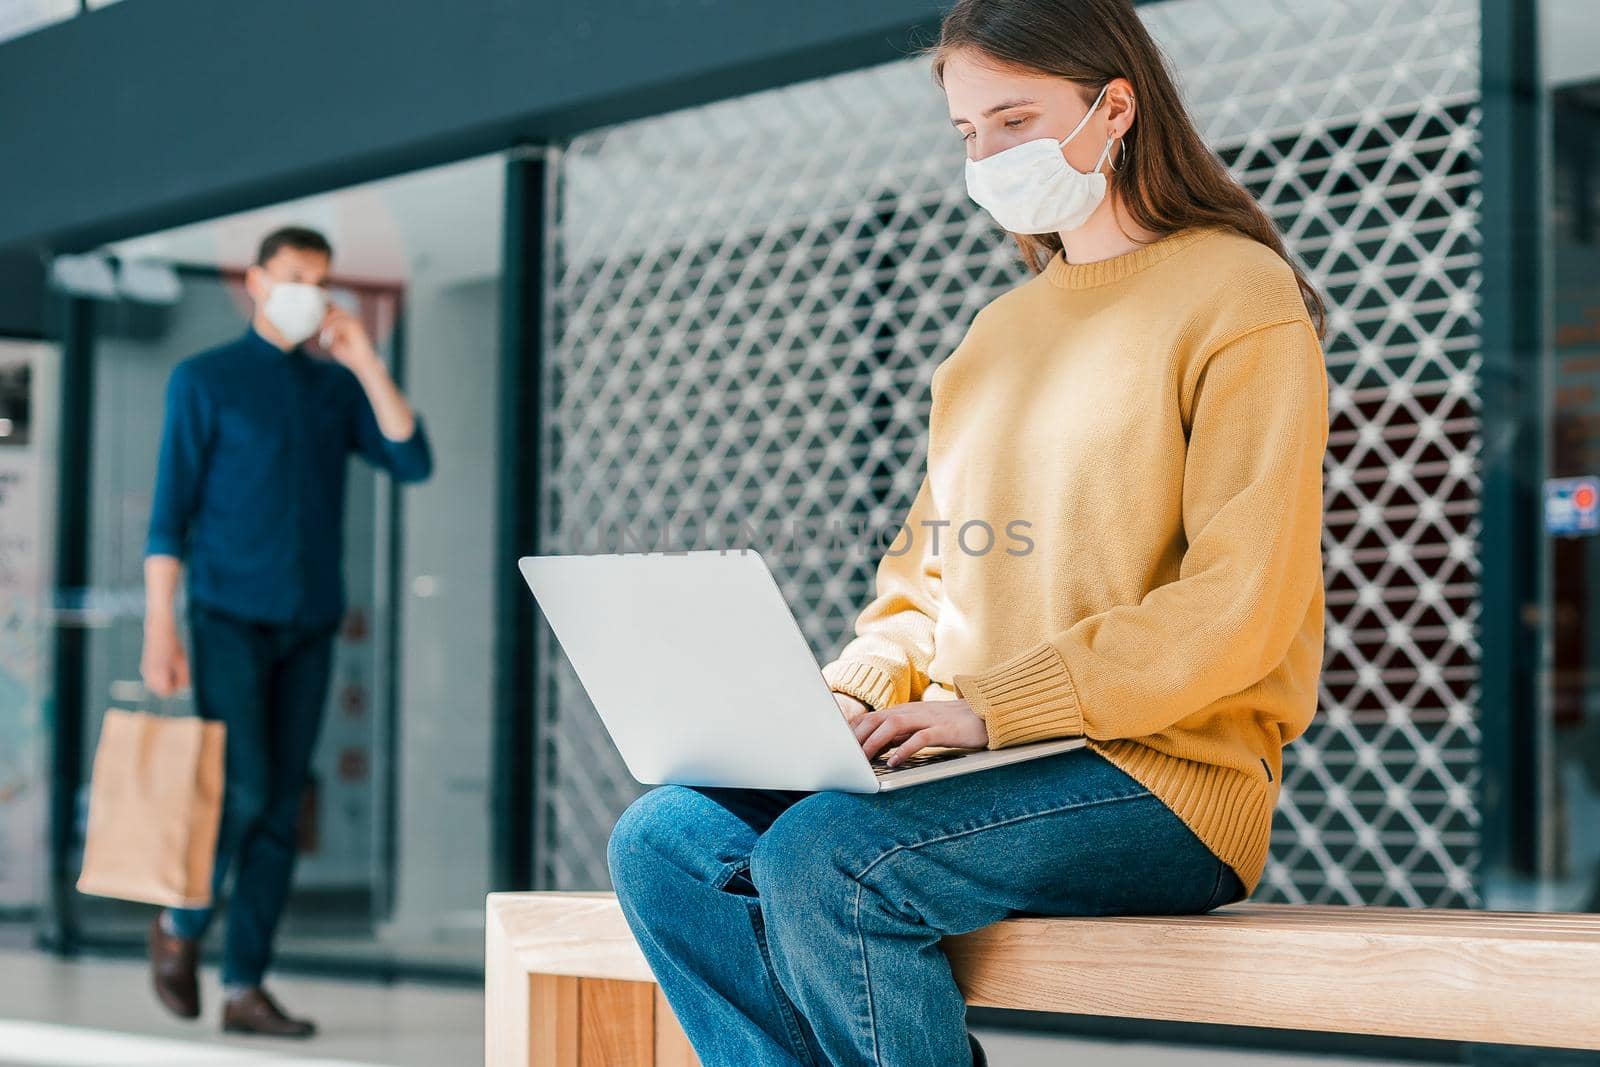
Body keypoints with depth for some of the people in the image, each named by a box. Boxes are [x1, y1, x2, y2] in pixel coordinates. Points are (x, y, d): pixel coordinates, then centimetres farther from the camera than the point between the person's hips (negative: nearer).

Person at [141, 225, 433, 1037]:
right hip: (230, 616, -4)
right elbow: (169, 513, -4)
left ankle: (245, 987, 7)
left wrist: (367, 364, -9)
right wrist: (159, 628, -11)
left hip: (311, 625, 4)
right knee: (241, 788, -15)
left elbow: (412, 463, -2)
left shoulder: (337, 386, 12)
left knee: (282, 807, 2)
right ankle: (180, 924, 12)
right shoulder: (204, 380, 0)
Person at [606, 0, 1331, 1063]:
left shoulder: (1238, 295, -3)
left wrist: (991, 706, -17)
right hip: (981, 764, 7)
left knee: (823, 858, -31)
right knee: (664, 843, -13)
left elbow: (1238, 608, -13)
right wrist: (852, 697, -1)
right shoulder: (1002, 328, 21)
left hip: (1165, 775, -7)